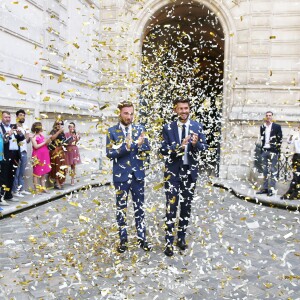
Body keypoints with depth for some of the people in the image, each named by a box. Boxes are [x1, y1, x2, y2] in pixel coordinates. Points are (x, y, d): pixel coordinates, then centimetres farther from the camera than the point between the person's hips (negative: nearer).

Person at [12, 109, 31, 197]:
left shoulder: (25, 127, 15)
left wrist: (28, 137, -3)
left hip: (24, 151, 7)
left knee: (22, 172, 12)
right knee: (16, 172, -3)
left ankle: (22, 189, 19)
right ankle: (15, 190, 3)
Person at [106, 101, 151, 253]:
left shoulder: (140, 129, 4)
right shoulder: (112, 131, -3)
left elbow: (147, 148, 0)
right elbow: (110, 153, -11)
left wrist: (131, 145, -17)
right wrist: (129, 146, -22)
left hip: (138, 174, 2)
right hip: (121, 175, -2)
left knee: (139, 207, 10)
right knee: (121, 207, 8)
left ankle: (141, 238, 22)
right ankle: (123, 239, 21)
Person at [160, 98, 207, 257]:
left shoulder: (197, 126, 1)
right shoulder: (168, 128, -3)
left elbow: (204, 147, 0)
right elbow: (163, 150, -7)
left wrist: (196, 143, -22)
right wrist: (179, 145, -24)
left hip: (190, 171, 3)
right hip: (173, 171, -2)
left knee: (186, 206, 12)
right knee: (171, 207, -3)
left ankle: (181, 237, 27)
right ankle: (169, 242, 5)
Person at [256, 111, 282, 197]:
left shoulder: (277, 127, 0)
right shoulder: (262, 127, 12)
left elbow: (280, 139, -2)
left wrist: (277, 150, -8)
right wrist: (262, 149, 9)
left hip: (273, 151, -5)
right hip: (264, 151, 5)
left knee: (273, 170, -4)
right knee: (265, 170, 8)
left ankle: (272, 189, -2)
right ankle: (265, 188, 14)